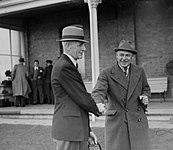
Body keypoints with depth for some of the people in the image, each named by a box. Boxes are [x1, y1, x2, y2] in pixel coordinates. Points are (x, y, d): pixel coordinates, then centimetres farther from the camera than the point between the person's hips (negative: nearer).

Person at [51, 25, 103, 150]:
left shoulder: (69, 66, 16)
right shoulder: (64, 67, -16)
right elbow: (82, 98, -17)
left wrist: (87, 130, 17)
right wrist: (99, 110, 3)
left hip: (79, 131, 10)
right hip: (68, 132, -9)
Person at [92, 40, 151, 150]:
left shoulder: (139, 71, 10)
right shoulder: (106, 73, -1)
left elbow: (146, 88, 24)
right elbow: (98, 92, -14)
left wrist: (145, 96, 1)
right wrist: (99, 104, -36)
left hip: (137, 121, 2)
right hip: (116, 123, -2)